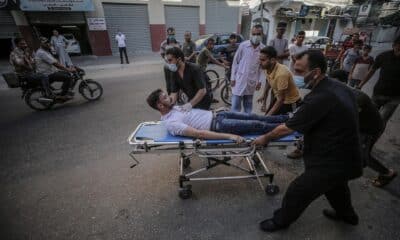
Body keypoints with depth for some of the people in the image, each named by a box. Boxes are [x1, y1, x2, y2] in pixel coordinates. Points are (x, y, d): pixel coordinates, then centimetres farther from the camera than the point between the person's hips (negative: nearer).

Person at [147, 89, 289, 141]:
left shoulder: (173, 108, 10)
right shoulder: (171, 123, -19)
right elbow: (199, 133, -27)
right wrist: (229, 136, -30)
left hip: (215, 115, 8)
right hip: (217, 126, -8)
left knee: (253, 117, 10)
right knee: (257, 125, -2)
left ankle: (286, 118, 25)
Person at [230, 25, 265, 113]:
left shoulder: (263, 49, -1)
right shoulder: (243, 45, -6)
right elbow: (235, 62, -2)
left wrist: (260, 81, 3)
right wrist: (233, 78, -4)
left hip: (252, 81, 2)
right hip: (239, 79, -2)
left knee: (248, 105, 16)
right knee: (235, 104, -1)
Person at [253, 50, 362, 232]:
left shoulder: (318, 99, -31)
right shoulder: (341, 88, -2)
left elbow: (286, 129, -23)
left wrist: (265, 138, -7)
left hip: (330, 163, -9)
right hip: (347, 158, 9)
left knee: (296, 192, 7)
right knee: (337, 186, 35)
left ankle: (281, 221, 31)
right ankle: (347, 214, 62)